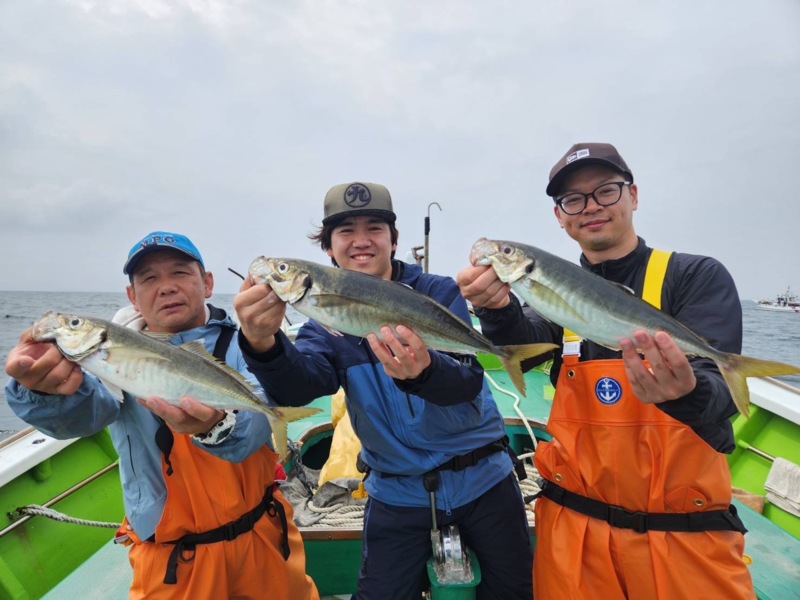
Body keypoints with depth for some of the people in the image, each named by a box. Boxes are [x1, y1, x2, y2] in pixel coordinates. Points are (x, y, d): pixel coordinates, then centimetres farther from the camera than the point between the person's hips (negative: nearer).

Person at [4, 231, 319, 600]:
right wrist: (47, 390, -49)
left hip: (263, 534, 1)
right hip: (173, 557, 0)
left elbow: (254, 420, -27)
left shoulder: (240, 344, -9)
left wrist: (216, 426, -49)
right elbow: (83, 411, -27)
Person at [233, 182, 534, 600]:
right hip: (397, 495, 1)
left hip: (481, 480, 0)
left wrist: (423, 371, -47)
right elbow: (297, 386, -23)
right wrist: (262, 344, -45)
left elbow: (468, 380, -24)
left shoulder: (440, 292, -10)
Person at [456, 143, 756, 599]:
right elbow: (524, 348, -16)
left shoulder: (699, 277, -6)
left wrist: (686, 391, -41)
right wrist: (498, 308, -37)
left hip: (685, 530, -2)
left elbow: (718, 393, -18)